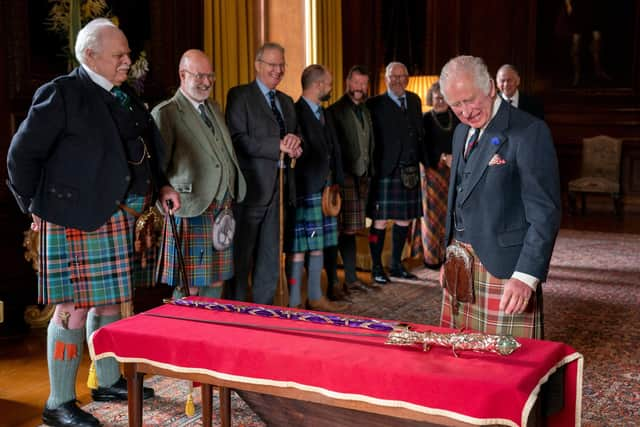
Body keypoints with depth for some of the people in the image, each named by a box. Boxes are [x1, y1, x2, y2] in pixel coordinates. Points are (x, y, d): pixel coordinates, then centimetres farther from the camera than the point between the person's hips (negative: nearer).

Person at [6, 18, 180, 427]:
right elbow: (23, 154, -7)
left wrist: (161, 185, 12)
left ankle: (109, 381, 32)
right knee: (75, 308, -4)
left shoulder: (126, 97, 13)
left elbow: (144, 151, 25)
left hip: (118, 220, 8)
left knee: (109, 301, 17)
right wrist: (36, 206, -3)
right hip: (76, 220, -8)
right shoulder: (61, 94, -9)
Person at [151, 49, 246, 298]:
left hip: (222, 212, 7)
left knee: (216, 283, 11)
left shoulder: (214, 108, 19)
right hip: (192, 212, -7)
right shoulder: (166, 113, -5)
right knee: (188, 290, -4)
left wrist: (229, 203, 13)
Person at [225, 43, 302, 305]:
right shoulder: (239, 96, -5)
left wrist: (295, 145, -7)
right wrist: (279, 145, -21)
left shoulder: (286, 101, 17)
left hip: (275, 188, 7)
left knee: (270, 257, 13)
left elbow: (294, 137, 17)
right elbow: (238, 140, -16)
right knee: (241, 256, 2)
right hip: (249, 187, -7)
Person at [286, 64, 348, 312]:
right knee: (298, 248, -3)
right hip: (304, 190, -9)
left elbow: (334, 150, 18)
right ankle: (294, 303, 4)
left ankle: (316, 298, 24)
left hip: (323, 189, 9)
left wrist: (336, 180, 9)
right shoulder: (296, 112, -13)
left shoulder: (324, 115, 17)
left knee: (317, 245, 14)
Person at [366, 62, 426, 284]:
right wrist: (373, 168, -16)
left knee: (405, 219, 12)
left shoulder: (414, 101, 15)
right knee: (380, 220, -1)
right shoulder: (375, 105, -4)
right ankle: (376, 268, 11)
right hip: (385, 171, -6)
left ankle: (396, 265, 26)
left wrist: (424, 160, 5)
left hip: (410, 171, 6)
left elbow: (420, 134, 15)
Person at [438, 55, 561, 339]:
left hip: (504, 268, -7)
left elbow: (545, 212, -16)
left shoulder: (529, 131, -12)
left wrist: (527, 276, -23)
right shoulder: (462, 132, 14)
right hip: (461, 265, 7)